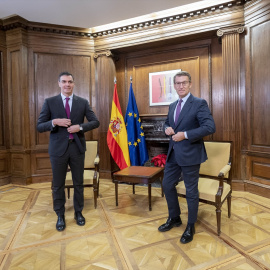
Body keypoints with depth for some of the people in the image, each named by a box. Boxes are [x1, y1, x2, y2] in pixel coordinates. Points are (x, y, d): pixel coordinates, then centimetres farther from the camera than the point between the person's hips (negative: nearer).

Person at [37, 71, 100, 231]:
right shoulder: (50, 102, 0)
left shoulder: (83, 102, 3)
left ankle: (78, 212, 32)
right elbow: (39, 127, -2)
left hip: (77, 147, 1)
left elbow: (95, 122, 0)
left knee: (79, 183, 12)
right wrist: (54, 122, -20)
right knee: (58, 185, 10)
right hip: (58, 148, -1)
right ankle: (60, 215, 29)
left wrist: (80, 126, -16)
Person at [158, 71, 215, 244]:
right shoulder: (172, 106, 11)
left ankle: (190, 227, 29)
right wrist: (167, 128, 0)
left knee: (191, 191, 7)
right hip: (173, 154, 7)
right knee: (167, 185, 16)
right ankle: (174, 218, 38)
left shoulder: (199, 103, -11)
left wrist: (185, 135, -23)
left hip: (190, 154, -7)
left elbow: (210, 127, -20)